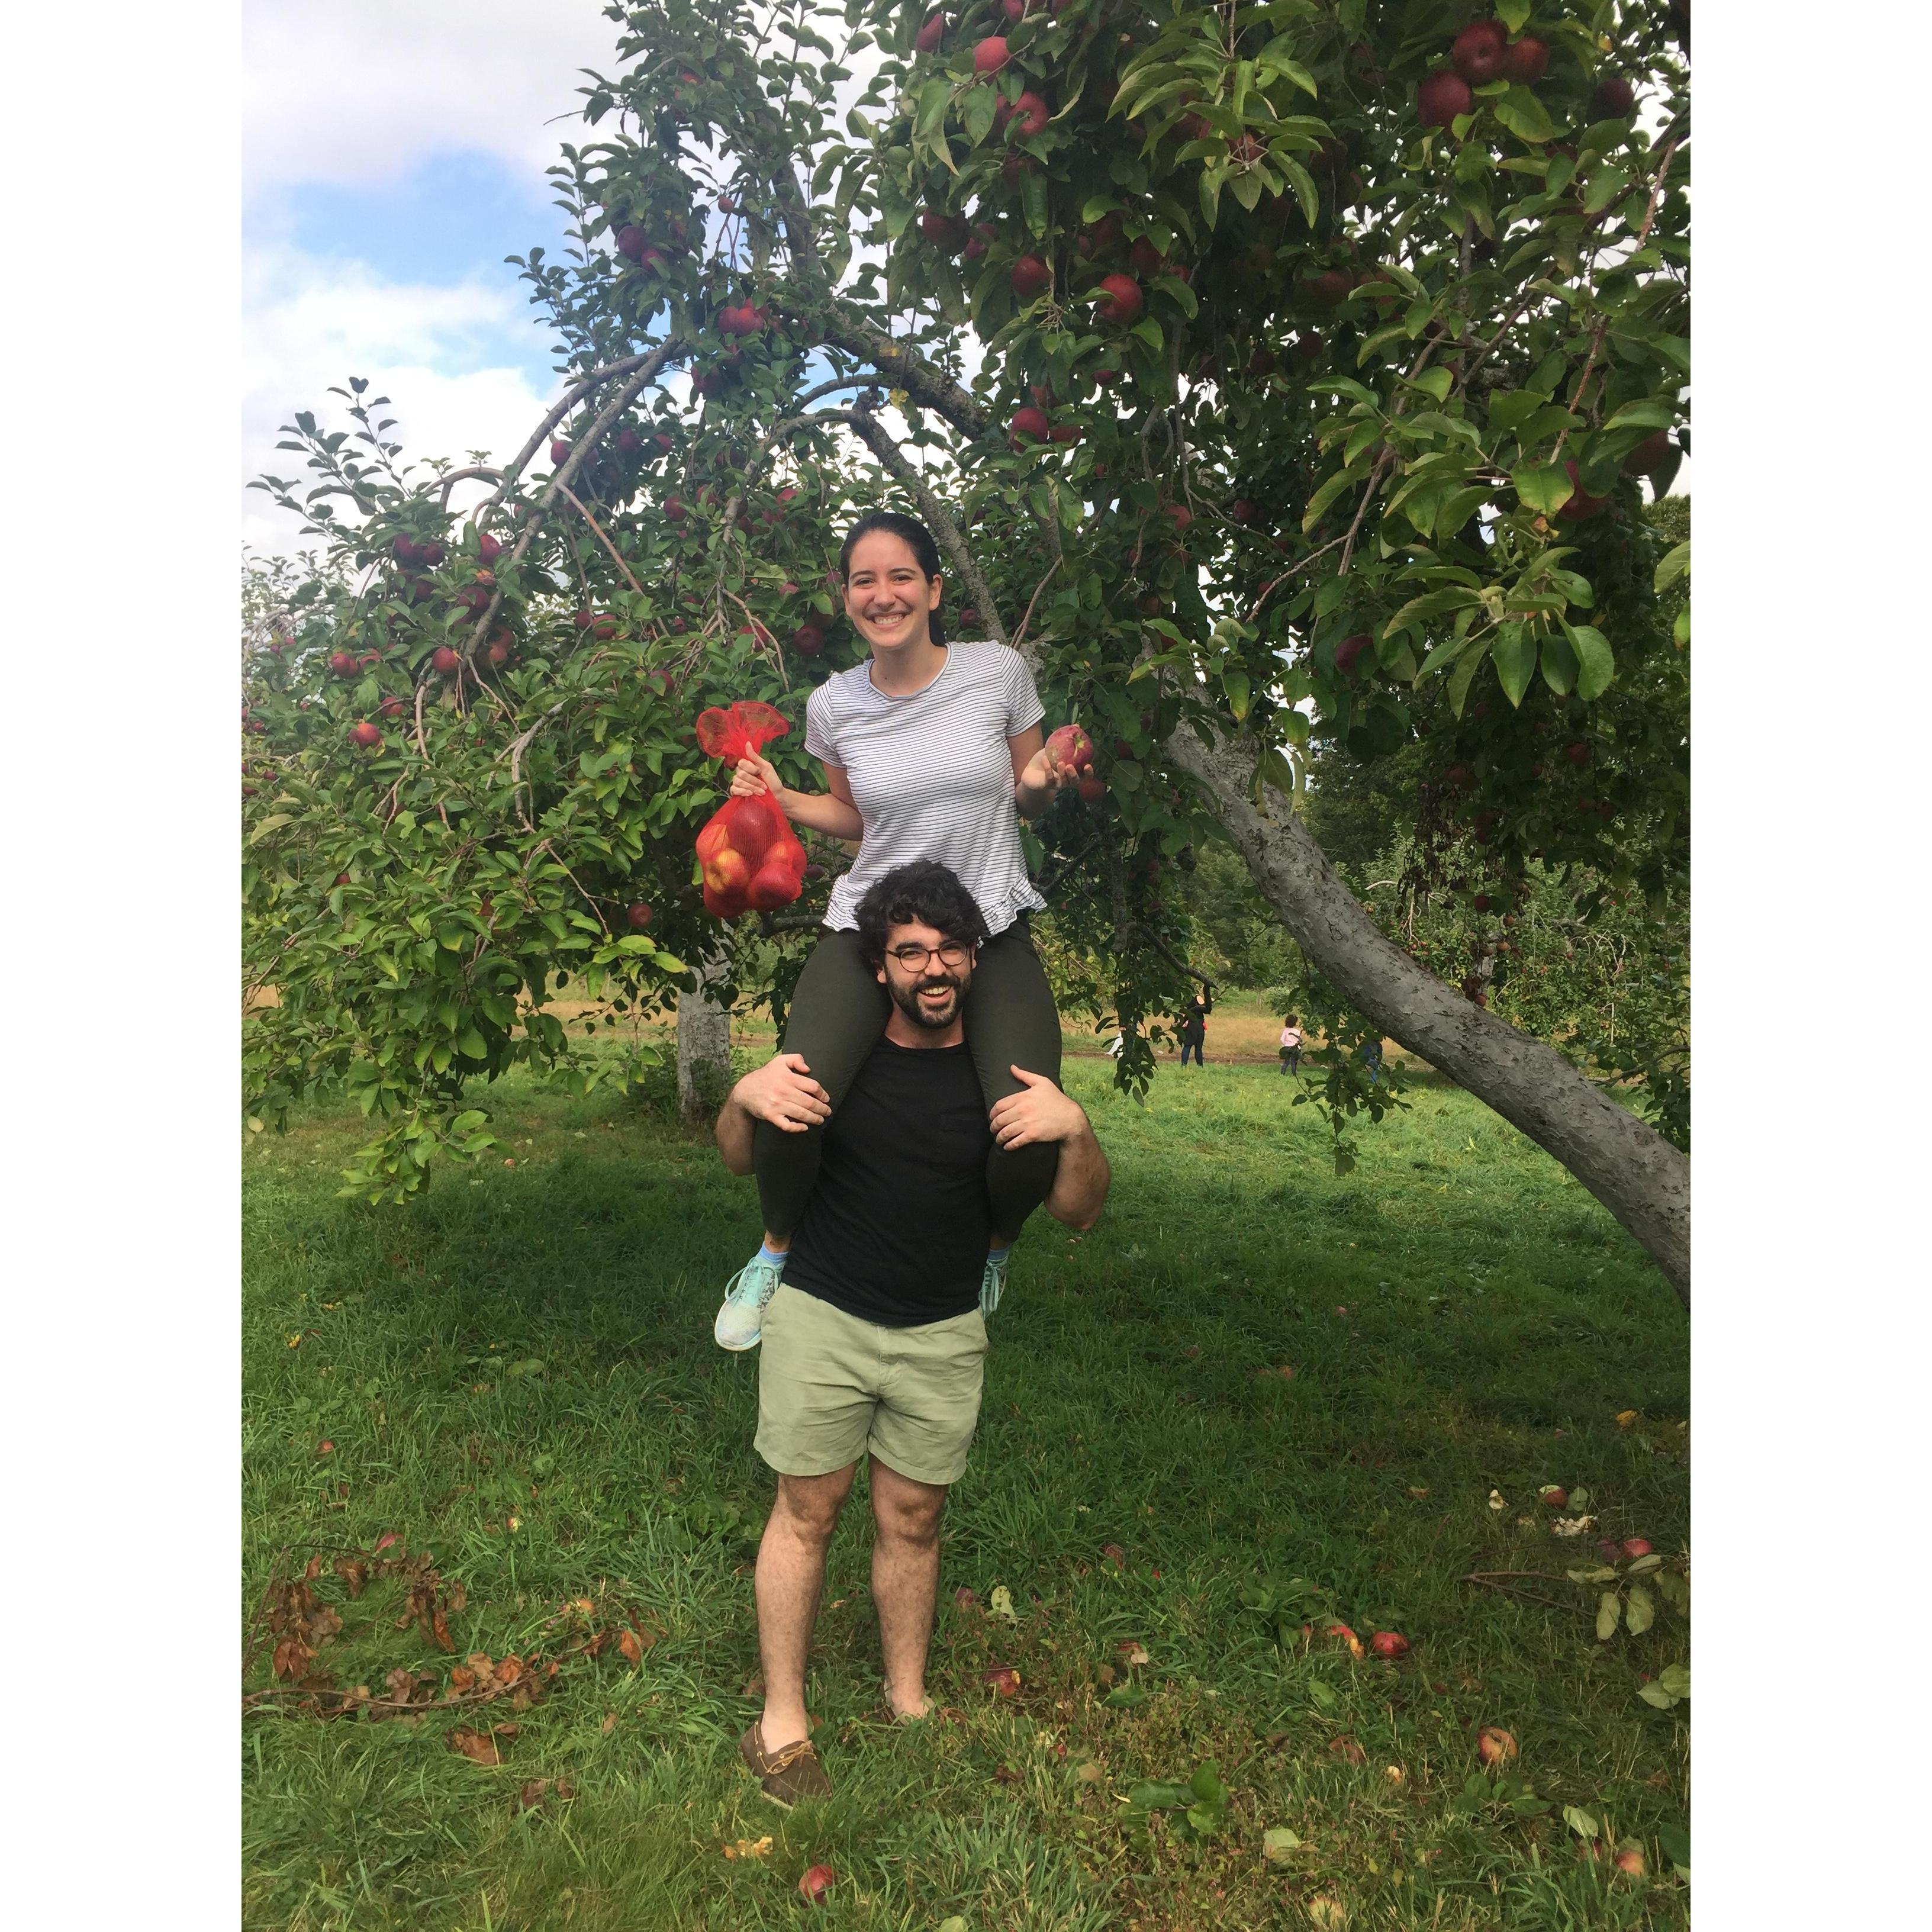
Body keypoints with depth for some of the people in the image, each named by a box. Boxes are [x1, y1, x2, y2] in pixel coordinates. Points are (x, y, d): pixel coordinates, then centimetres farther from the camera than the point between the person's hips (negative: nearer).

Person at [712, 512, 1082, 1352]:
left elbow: (1027, 800, 9)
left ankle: (991, 1252, 18)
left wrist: (1038, 783, -14)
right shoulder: (833, 705, 2)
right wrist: (779, 799, 1)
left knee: (1031, 1139, -22)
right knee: (787, 1108, -23)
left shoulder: (999, 671, -3)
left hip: (991, 934, -1)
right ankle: (775, 1252, 14)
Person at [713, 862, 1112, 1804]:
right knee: (807, 1512, 8)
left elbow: (1077, 1211, -4)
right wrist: (745, 1098, -19)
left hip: (943, 1335, 1)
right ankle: (781, 1723, 25)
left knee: (911, 1521, 13)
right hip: (820, 1317, -1)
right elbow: (740, 1161, 4)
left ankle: (908, 1703, 34)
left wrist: (1075, 1130, -24)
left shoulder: (1006, 1071, -6)